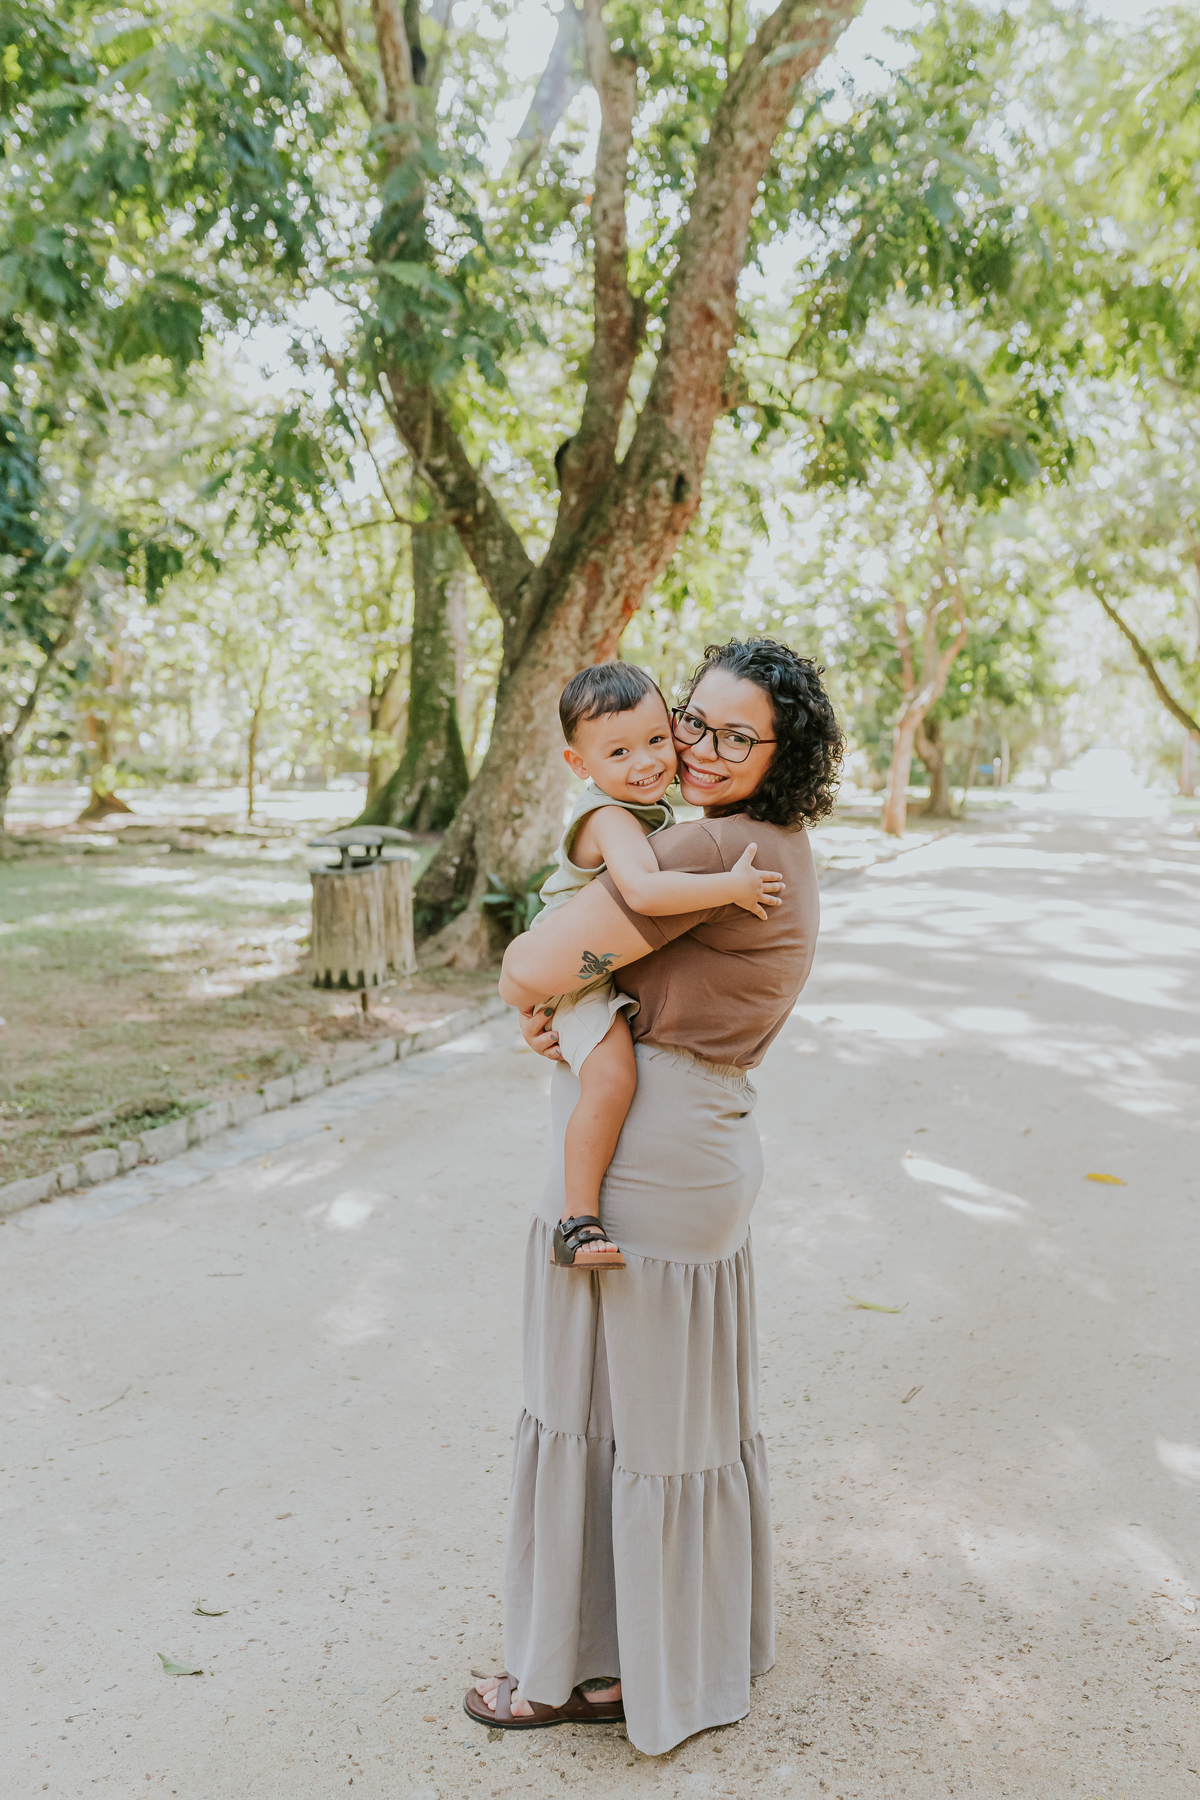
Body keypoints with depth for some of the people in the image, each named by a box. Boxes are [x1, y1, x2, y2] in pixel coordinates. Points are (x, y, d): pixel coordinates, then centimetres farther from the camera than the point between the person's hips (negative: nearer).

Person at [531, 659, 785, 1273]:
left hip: (624, 965, 10)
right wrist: (731, 886, -39)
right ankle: (579, 1218, -21)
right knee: (611, 1078, -29)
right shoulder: (611, 819, -29)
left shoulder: (642, 806, 3)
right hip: (581, 975, -10)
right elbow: (645, 892, -47)